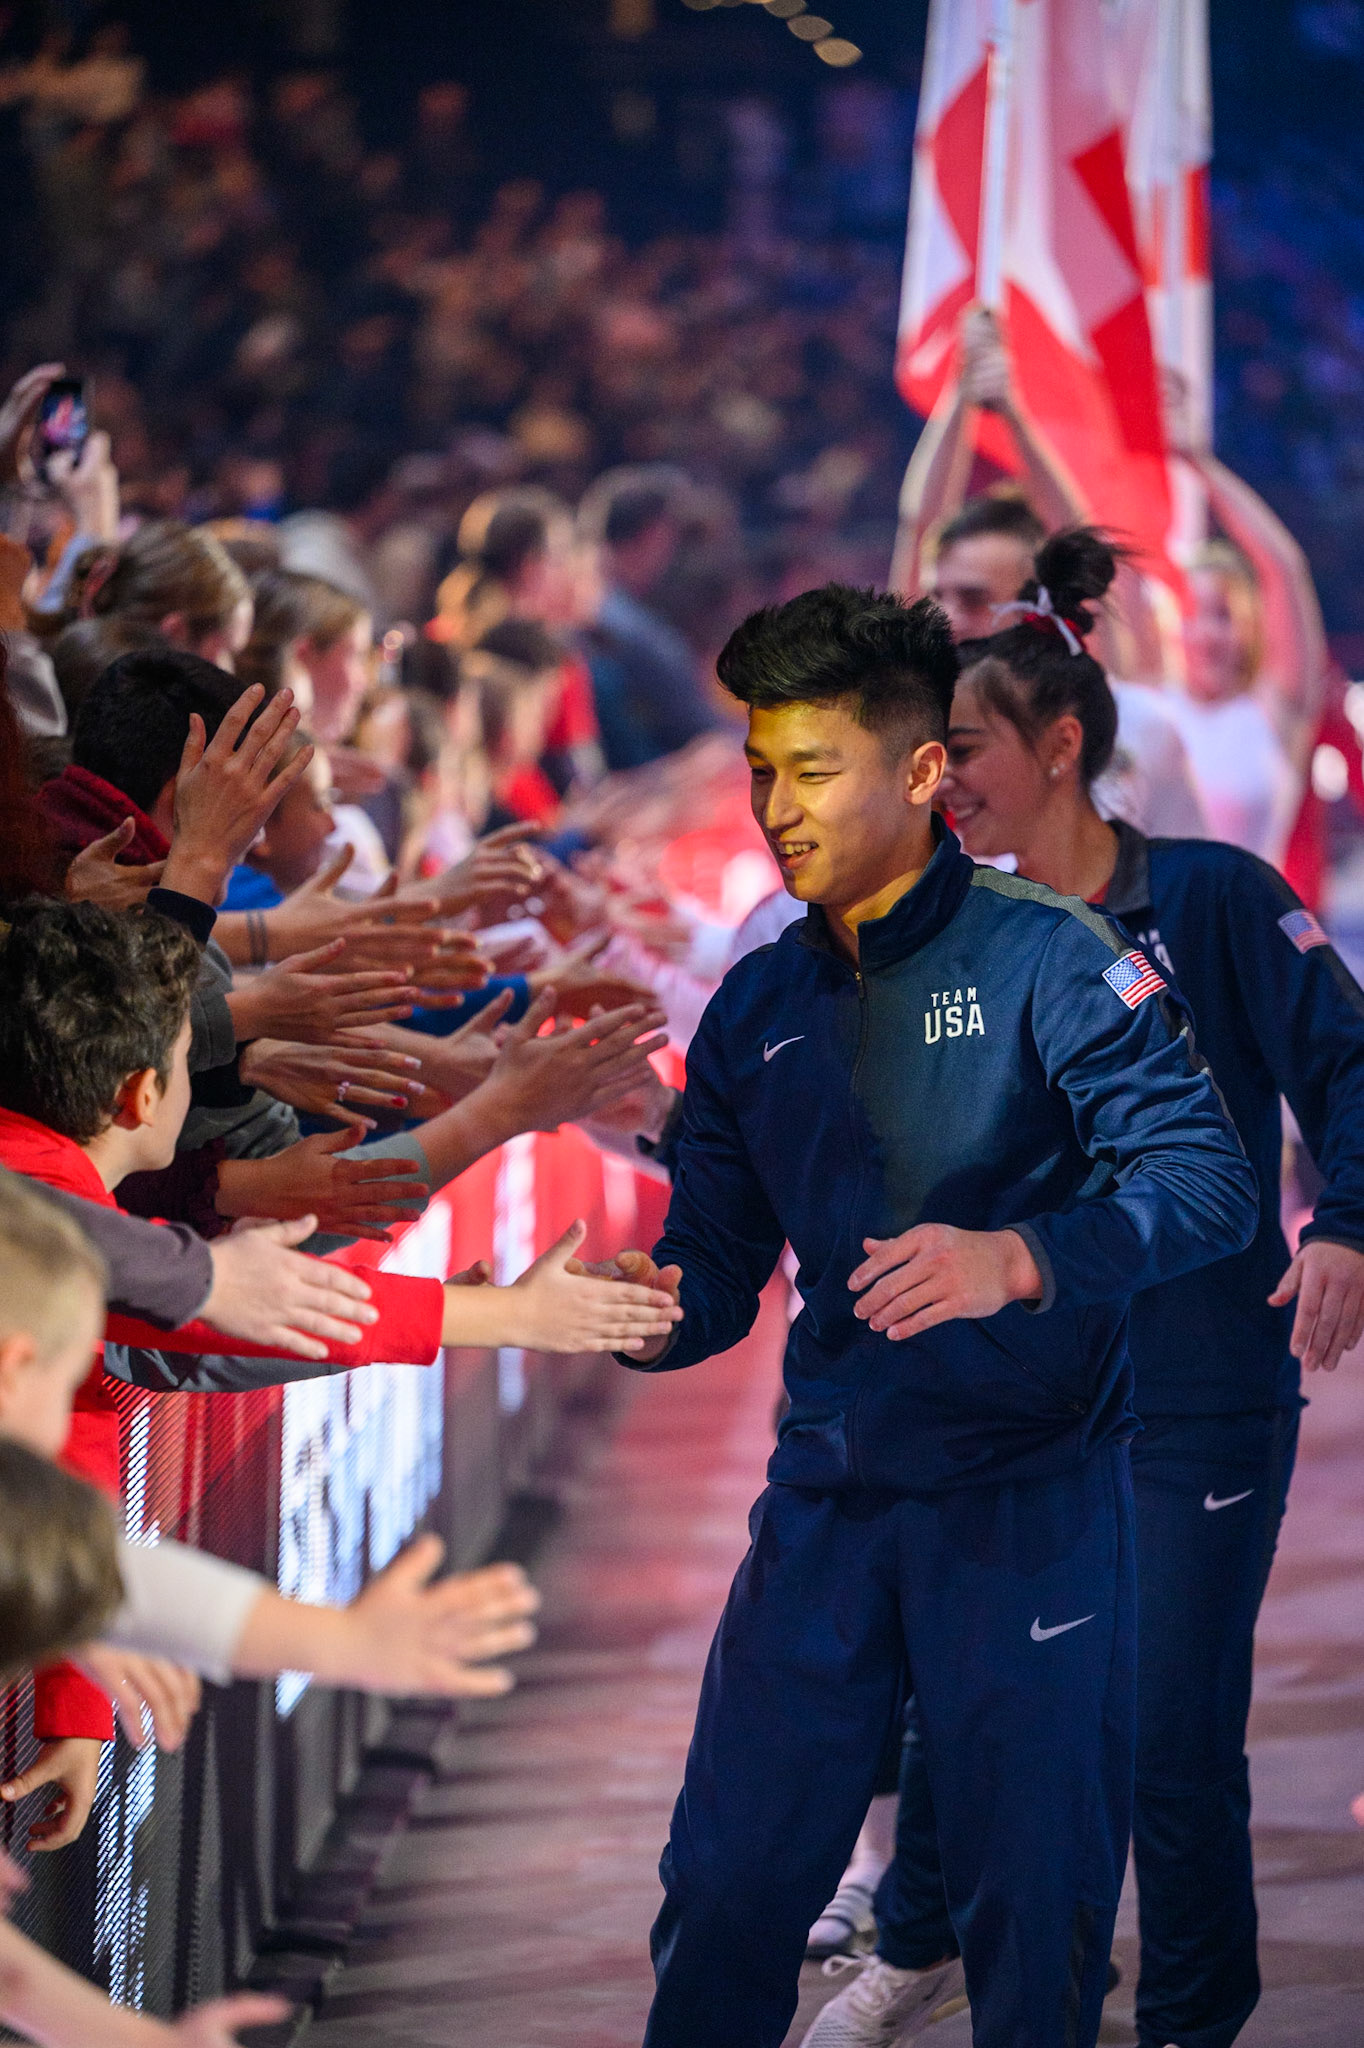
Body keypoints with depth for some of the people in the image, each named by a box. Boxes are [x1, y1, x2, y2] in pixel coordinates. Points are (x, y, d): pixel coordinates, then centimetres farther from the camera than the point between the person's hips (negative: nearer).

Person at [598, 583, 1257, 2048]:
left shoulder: (1046, 961, -8)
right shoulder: (757, 1008, 10)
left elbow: (1209, 1179, -18)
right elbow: (718, 1269, 11)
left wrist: (1017, 1258, -34)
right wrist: (650, 1312, -13)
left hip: (1029, 1501, -5)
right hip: (827, 1500, 5)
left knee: (1033, 1914, 2)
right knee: (726, 1896, 4)